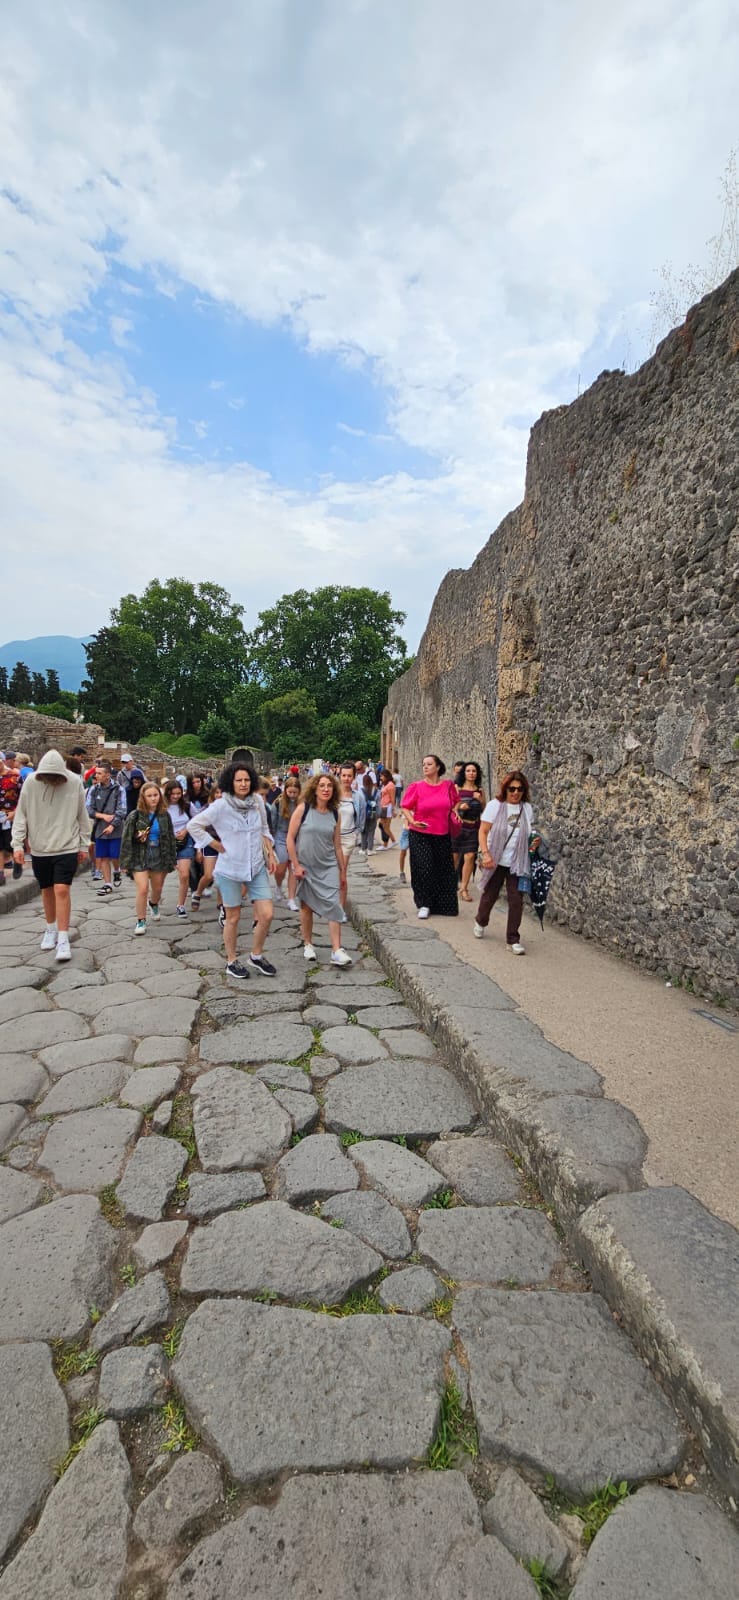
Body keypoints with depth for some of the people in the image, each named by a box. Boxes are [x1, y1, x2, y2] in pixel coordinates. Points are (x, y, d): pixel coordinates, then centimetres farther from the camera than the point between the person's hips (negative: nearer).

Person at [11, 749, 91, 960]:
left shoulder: (75, 782, -10)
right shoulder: (31, 782, -8)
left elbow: (82, 816, 0)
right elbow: (21, 815, -1)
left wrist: (84, 845, 3)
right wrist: (18, 844, -6)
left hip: (67, 847, -2)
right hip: (40, 848, 2)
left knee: (62, 890, -10)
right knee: (47, 891, 14)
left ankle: (63, 939, -4)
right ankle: (51, 929, 34)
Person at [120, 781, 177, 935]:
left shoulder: (164, 815, 1)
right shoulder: (135, 816, -9)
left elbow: (170, 838, 7)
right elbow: (126, 840, -8)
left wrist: (172, 859, 6)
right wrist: (125, 862, -10)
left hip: (159, 857, 3)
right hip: (140, 857, -3)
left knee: (157, 889, 15)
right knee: (143, 889, -14)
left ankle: (154, 905, 50)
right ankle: (140, 921, 3)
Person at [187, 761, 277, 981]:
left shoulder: (257, 801, -2)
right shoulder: (221, 806, -14)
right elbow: (193, 825, -12)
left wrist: (270, 854, 8)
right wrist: (217, 845, -10)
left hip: (257, 867, 4)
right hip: (230, 869, -4)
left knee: (266, 915, 0)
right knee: (233, 918, 9)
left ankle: (257, 955, 24)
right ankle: (231, 961, 28)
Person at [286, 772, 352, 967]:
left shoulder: (335, 814, 1)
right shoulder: (303, 808, -8)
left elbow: (337, 846, 9)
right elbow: (290, 838, -7)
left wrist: (343, 871, 11)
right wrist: (296, 865, -10)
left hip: (329, 867, 2)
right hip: (306, 867, -2)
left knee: (334, 906, -6)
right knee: (307, 906, 10)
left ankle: (336, 952, -4)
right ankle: (308, 944, 28)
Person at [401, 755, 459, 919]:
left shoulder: (448, 785, 2)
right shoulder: (417, 787, -5)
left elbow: (455, 802, 19)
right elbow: (406, 808, -2)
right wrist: (412, 821, -18)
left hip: (442, 835, 3)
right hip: (420, 834, -3)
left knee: (444, 871, 9)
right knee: (424, 869, -5)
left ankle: (443, 905, 25)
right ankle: (424, 905, 12)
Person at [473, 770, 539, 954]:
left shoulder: (527, 808, 4)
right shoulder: (495, 805, -7)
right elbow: (483, 831, -9)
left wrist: (534, 842, -4)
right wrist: (486, 853, -20)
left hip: (517, 863, 2)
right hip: (496, 861, -2)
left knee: (516, 901, -2)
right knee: (490, 895, 14)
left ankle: (513, 939, 9)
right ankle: (480, 923, 42)